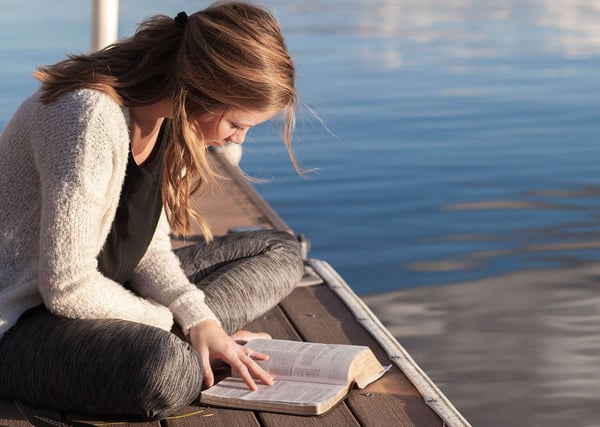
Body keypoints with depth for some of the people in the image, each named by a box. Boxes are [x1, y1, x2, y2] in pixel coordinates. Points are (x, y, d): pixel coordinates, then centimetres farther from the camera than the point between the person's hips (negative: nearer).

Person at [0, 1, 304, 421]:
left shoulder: (168, 117, -1)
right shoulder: (93, 119, -29)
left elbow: (148, 246, 4)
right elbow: (68, 288, -28)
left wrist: (199, 319, -13)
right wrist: (166, 319, -13)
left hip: (105, 290, 10)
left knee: (280, 252, 8)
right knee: (163, 370, -41)